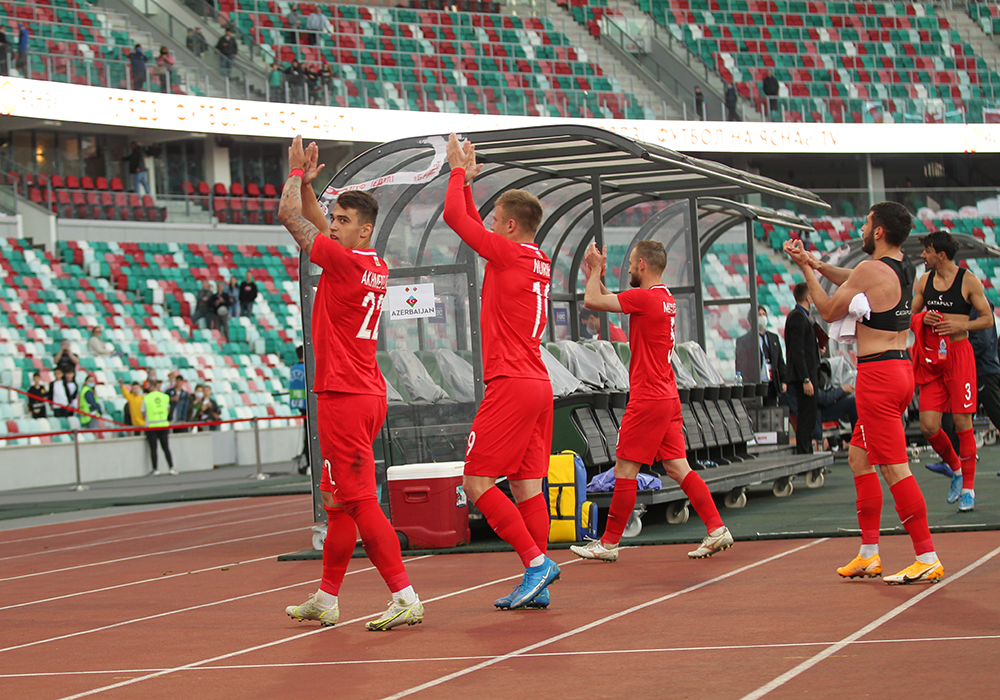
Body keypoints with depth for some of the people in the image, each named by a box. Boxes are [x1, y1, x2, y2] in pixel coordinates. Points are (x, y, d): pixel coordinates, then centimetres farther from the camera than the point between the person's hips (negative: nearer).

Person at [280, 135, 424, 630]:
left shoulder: (344, 261, -15)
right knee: (340, 501, 15)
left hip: (343, 398, -10)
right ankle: (326, 599, 23)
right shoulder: (377, 267, 11)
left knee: (359, 501, -9)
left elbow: (289, 215, -9)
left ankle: (405, 598, -12)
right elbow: (319, 226, 27)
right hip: (367, 394, 10)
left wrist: (297, 173, 6)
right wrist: (306, 181, 19)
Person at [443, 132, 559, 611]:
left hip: (511, 386, -9)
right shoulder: (539, 262, 16)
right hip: (538, 386, 9)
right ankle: (537, 586, 5)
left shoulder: (509, 252, -9)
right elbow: (473, 227, 31)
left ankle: (535, 559, -12)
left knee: (477, 481, -6)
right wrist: (467, 181, 32)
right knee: (526, 486, 7)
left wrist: (459, 173, 9)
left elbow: (454, 217, -4)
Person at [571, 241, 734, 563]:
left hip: (648, 400, -9)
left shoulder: (645, 297, -16)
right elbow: (610, 301, 26)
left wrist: (595, 270, 1)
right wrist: (596, 274, 20)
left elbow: (592, 301, -14)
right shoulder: (665, 298, 13)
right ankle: (717, 529, 1)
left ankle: (608, 544, 6)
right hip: (668, 397, 9)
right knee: (677, 467, 7)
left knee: (625, 469, -1)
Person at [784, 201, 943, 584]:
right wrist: (818, 265, 19)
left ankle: (928, 559, -10)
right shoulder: (905, 268, 10)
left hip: (878, 373, -10)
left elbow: (829, 311, -4)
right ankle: (869, 556, 19)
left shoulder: (871, 270, -15)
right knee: (859, 457, 17)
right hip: (902, 368, 10)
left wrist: (806, 269, 6)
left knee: (893, 466, -9)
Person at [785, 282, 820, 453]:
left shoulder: (801, 316, 18)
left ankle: (806, 455, 15)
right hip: (805, 376, -10)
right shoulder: (797, 317, -14)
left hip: (809, 374, 10)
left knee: (808, 418, 11)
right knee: (806, 418, -10)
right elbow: (797, 351, -20)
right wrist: (806, 380, -23)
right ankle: (803, 456, -10)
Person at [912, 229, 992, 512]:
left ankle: (968, 488, 6)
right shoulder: (924, 281, 10)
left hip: (959, 354, -4)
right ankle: (955, 468, 24)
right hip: (932, 356, 4)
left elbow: (988, 318, -1)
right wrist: (922, 319, -5)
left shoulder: (968, 281, -3)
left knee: (963, 423, -4)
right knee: (928, 426, -3)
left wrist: (961, 325, -16)